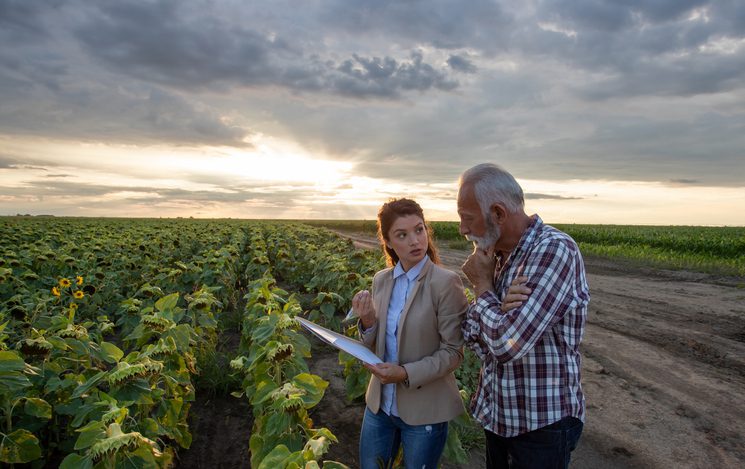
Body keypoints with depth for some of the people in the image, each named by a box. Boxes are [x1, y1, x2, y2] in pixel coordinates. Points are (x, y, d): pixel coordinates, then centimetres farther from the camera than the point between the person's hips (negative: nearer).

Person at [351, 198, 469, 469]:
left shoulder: (446, 283, -19)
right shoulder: (381, 280, -2)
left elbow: (453, 352, -15)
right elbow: (376, 344, 5)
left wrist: (406, 373, -27)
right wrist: (367, 321, -15)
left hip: (425, 410, -5)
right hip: (379, 404, 5)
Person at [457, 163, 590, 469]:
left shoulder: (555, 250, -23)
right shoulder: (496, 254, 2)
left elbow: (506, 344, -31)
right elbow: (472, 334, -1)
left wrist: (482, 285, -15)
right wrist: (501, 307, -21)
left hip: (542, 422, -7)